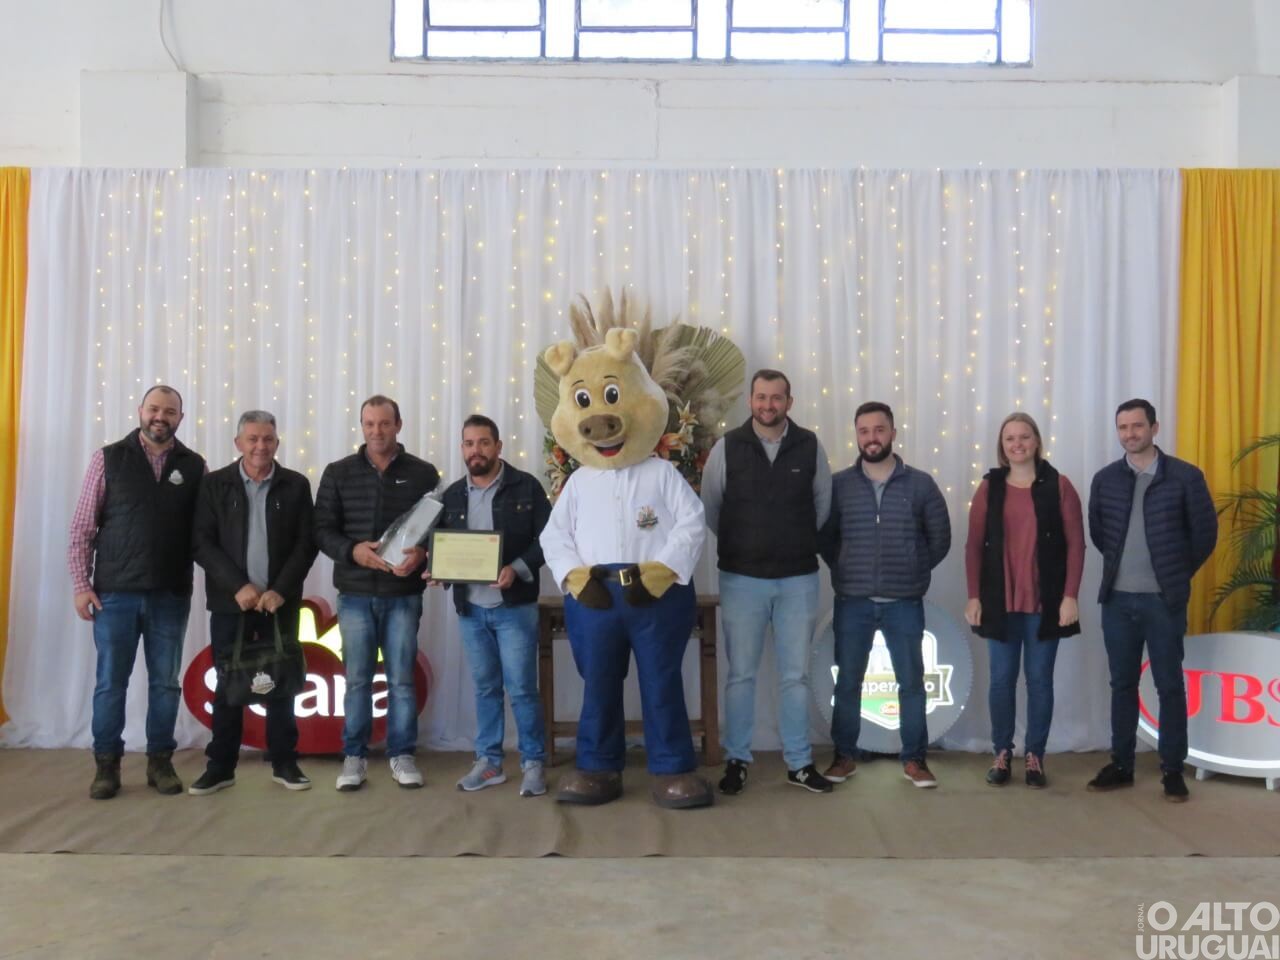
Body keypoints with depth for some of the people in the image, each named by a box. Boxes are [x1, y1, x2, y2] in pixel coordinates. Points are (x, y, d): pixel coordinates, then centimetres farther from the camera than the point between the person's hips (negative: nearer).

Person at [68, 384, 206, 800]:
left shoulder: (194, 466, 4)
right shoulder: (108, 458, 1)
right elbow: (82, 527, 1)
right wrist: (81, 584, -4)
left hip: (171, 595, 1)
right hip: (115, 592, -1)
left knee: (165, 682, 8)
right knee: (110, 682, 6)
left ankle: (160, 761, 19)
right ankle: (107, 764, 17)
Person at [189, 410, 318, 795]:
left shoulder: (296, 485, 3)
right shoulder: (215, 484, 2)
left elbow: (306, 544, -1)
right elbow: (202, 544, -3)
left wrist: (280, 590, -11)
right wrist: (238, 586, -13)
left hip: (280, 601, 0)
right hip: (231, 601, 0)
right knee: (228, 685, 5)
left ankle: (284, 762, 15)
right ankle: (221, 766, 15)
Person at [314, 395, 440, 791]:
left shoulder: (423, 473, 3)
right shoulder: (338, 473, 5)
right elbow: (323, 529, 2)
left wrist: (422, 553, -18)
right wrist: (353, 551, -17)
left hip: (404, 594, 0)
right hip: (355, 594, 1)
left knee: (402, 678, 5)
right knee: (357, 678, 6)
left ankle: (402, 755, 16)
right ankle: (354, 757, 16)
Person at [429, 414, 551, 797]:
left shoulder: (526, 487, -4)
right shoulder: (452, 495, 10)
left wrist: (518, 569, -20)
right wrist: (435, 568, -6)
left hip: (514, 606, -4)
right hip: (470, 608, 4)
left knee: (521, 688, -1)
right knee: (485, 687, 13)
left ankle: (534, 763, 11)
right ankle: (488, 762, 23)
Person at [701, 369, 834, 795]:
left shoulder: (810, 446, -1)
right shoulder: (727, 447, -4)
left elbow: (823, 503, 10)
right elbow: (709, 508, 5)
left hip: (798, 578, 1)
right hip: (741, 578, -1)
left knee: (795, 675, 9)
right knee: (741, 674, 6)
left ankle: (799, 762, 20)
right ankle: (736, 760, 18)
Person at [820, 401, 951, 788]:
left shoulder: (920, 484, -1)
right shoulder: (838, 484, 0)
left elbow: (940, 538, 6)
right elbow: (823, 536, 8)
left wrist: (913, 571, 6)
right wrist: (844, 570, 4)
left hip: (904, 602, 0)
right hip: (852, 602, 1)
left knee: (912, 683, 5)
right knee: (848, 683, 7)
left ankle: (914, 759, 18)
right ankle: (845, 756, 20)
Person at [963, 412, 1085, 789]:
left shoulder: (1058, 485, 0)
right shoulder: (989, 487, 4)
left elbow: (1075, 544, -2)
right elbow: (974, 545, 3)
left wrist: (1071, 595, -9)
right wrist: (974, 596, -2)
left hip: (1045, 601, -1)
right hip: (1000, 600, 1)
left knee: (1040, 679, 6)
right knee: (1002, 678, 6)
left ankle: (1034, 756, 16)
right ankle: (1001, 753, 17)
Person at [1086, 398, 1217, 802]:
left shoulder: (1186, 476, -6)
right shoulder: (1105, 479, 3)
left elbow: (1205, 533, 0)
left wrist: (1177, 573, 6)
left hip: (1164, 600, -3)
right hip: (1117, 599, 3)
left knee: (1169, 686, 4)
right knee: (1122, 684, 10)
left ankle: (1172, 770, 14)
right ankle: (1121, 764, 20)